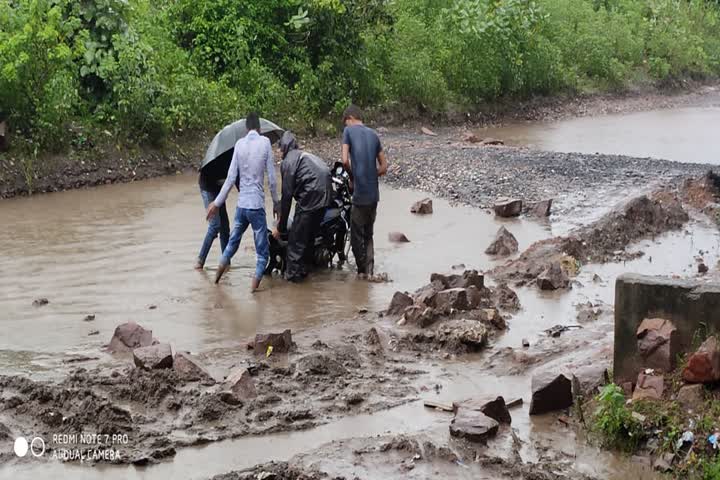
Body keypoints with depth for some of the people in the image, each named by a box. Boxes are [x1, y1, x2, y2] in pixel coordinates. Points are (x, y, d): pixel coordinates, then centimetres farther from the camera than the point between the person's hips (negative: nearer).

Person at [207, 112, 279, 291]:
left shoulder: (239, 144, 2)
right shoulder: (265, 142, -5)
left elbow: (231, 178, 1)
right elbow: (271, 177, -5)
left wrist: (217, 202, 8)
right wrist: (276, 202, 7)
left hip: (241, 204, 4)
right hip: (257, 204, -4)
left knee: (233, 239, 24)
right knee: (262, 250, 2)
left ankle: (221, 267, 27)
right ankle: (255, 283, -10)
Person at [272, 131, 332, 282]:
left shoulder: (288, 161, -1)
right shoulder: (306, 155, 25)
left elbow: (287, 195, -5)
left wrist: (281, 227, 1)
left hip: (311, 198, -8)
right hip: (326, 195, 8)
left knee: (296, 238, 1)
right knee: (310, 235, 21)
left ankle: (293, 273, 3)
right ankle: (304, 269, 28)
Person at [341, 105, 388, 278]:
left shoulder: (349, 130, -2)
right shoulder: (373, 134, 13)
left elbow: (345, 161, -12)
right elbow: (384, 167, 12)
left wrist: (353, 177, 4)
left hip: (360, 194, -6)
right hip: (374, 194, 6)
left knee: (357, 235, 7)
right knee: (368, 234, 18)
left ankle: (362, 271, 11)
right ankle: (370, 269, 13)